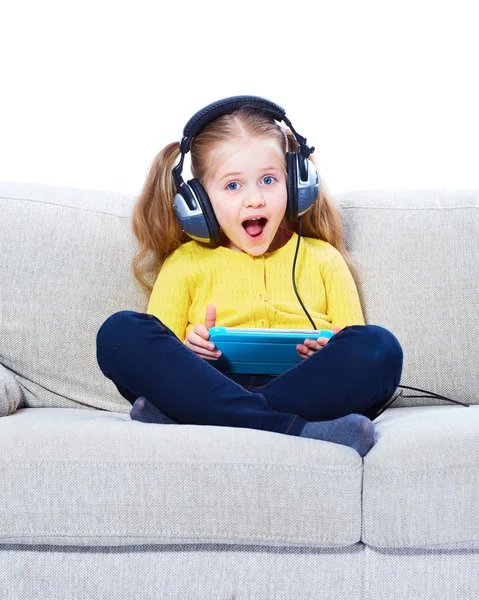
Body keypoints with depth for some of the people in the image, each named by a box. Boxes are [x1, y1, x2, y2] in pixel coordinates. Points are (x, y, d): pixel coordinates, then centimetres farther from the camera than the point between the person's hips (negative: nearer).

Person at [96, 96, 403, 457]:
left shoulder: (322, 258, 25)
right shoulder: (184, 263, 23)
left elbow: (358, 345, 17)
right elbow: (155, 356, 14)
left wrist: (330, 354, -7)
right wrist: (186, 350, -9)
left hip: (303, 390, 1)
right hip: (210, 385, 0)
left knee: (380, 346, -30)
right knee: (120, 333, -25)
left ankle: (187, 421, -35)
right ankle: (293, 430, -38)